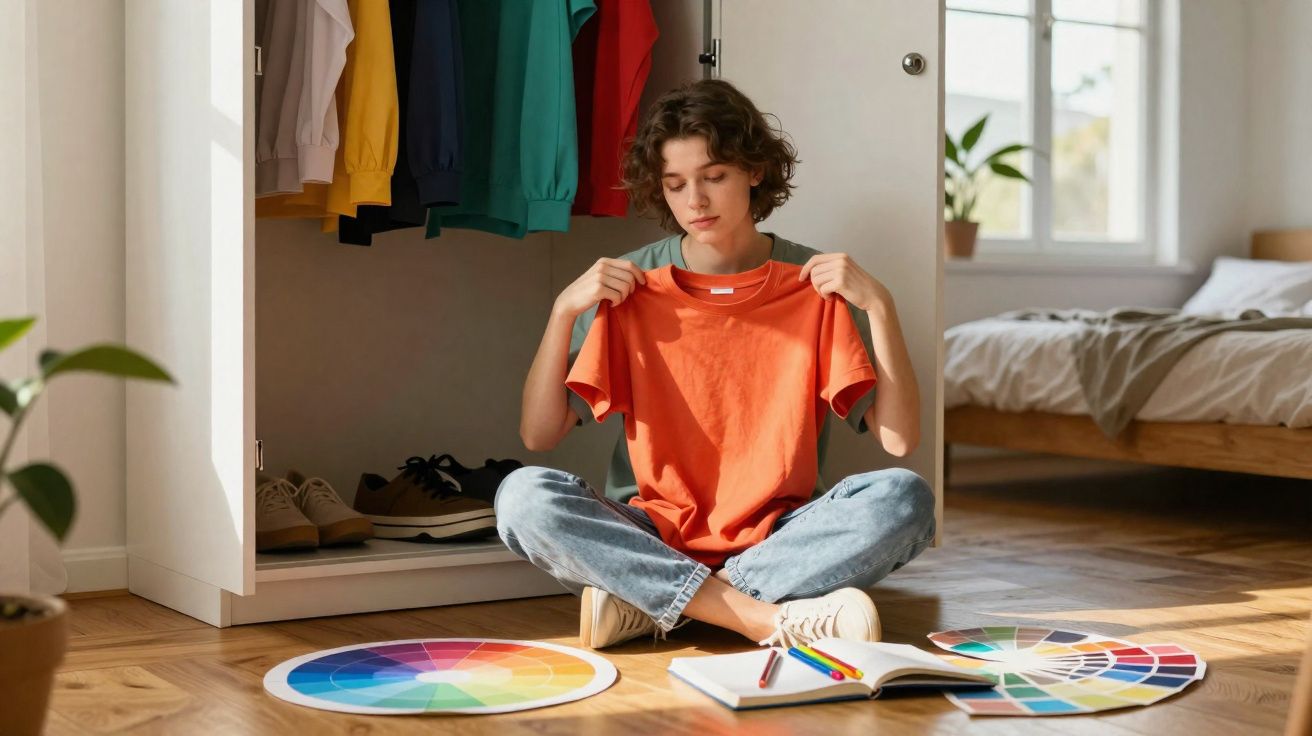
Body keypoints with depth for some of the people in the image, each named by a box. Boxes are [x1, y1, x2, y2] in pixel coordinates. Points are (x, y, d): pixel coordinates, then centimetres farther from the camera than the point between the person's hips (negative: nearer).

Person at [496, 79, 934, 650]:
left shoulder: (815, 285, 2)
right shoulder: (629, 287, 3)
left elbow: (899, 440, -5)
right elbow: (537, 435, 1)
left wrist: (878, 305, -14)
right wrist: (564, 311, -10)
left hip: (777, 539, 0)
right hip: (652, 538, 0)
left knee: (905, 499, -27)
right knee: (522, 498, -27)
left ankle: (645, 606, -26)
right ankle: (774, 617, -32)